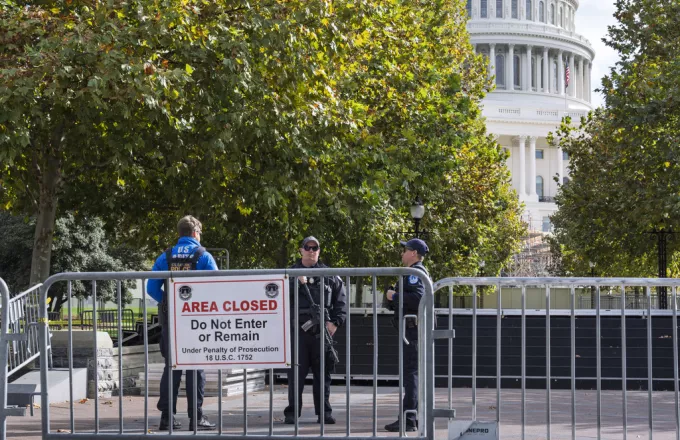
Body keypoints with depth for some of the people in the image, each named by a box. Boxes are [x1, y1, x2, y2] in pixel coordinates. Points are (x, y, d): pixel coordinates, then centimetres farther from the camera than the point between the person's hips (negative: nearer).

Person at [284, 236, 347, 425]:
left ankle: (324, 412, 10)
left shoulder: (329, 275, 12)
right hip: (298, 329, -1)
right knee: (296, 372, 0)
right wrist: (297, 283, -18)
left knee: (322, 373, 4)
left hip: (321, 331, 1)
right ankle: (292, 413, 4)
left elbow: (341, 300, 12)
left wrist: (335, 322, 0)